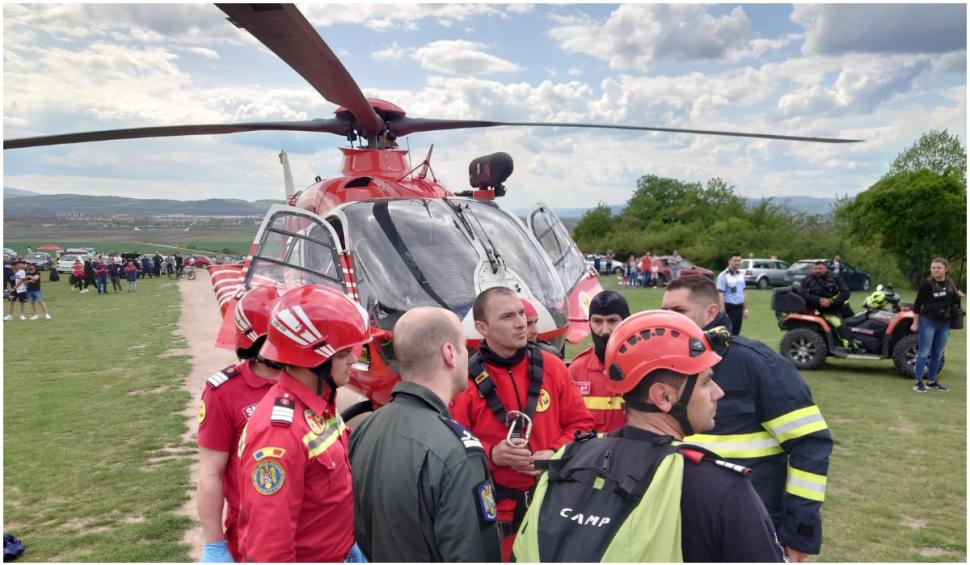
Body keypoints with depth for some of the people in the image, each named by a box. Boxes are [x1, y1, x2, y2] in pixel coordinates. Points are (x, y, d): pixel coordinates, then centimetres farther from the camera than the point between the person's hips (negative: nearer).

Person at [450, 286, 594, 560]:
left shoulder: (551, 366, 0)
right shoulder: (466, 380, -10)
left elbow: (581, 423, 7)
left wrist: (557, 454, -10)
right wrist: (491, 454, -22)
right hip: (496, 509, -3)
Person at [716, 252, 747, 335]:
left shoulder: (741, 275, 12)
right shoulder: (723, 275, -11)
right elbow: (720, 294, -14)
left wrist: (745, 309, 17)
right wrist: (723, 312, -18)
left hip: (739, 307, 7)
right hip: (729, 308, -7)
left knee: (736, 333, 11)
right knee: (729, 333, -4)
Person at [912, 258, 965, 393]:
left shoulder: (950, 284, 6)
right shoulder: (927, 284, -10)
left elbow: (954, 302, 20)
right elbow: (918, 303, -8)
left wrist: (959, 296, -2)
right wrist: (915, 322, -9)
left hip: (944, 324, 5)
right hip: (928, 322, -5)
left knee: (938, 354, 11)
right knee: (924, 352, -4)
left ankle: (932, 381, 20)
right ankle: (918, 382, 0)